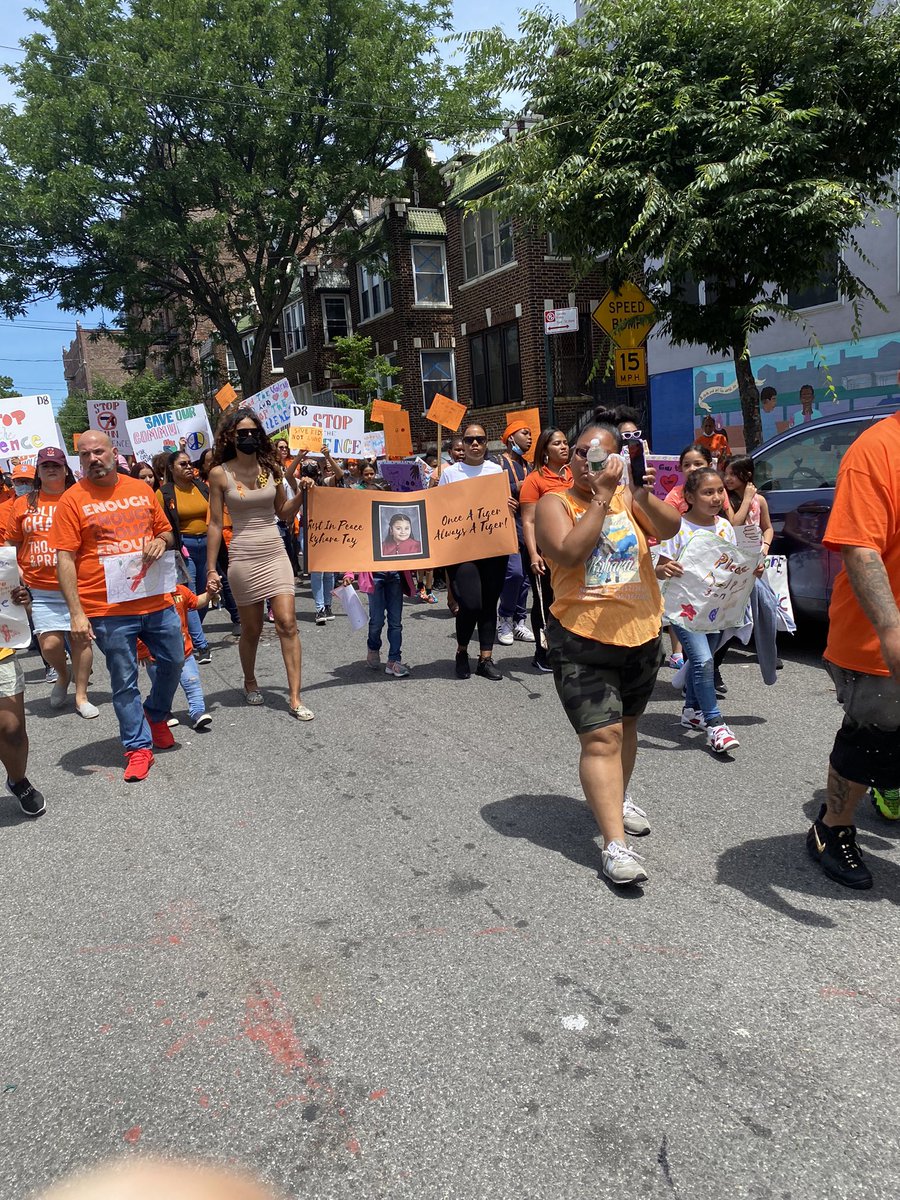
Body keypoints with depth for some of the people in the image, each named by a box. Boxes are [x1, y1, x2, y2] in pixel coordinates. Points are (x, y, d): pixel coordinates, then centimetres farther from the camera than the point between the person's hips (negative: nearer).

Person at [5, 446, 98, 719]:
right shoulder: (23, 505, 7)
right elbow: (12, 546, 13)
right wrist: (19, 578, 3)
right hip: (41, 590, 1)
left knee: (81, 638, 3)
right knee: (49, 644, -4)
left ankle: (81, 696, 17)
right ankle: (62, 676, 28)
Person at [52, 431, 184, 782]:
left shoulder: (141, 489, 8)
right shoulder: (73, 499, -5)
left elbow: (166, 531, 19)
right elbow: (65, 559, -8)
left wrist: (161, 541, -6)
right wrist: (77, 613, -15)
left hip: (156, 601, 4)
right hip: (108, 608, -4)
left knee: (173, 661, 16)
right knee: (124, 681, 6)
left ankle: (156, 714, 43)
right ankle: (138, 746, 22)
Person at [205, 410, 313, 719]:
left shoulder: (271, 468, 6)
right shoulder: (220, 474, -2)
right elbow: (215, 524, 0)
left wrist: (301, 492, -1)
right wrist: (211, 570, -1)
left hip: (275, 552, 2)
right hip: (243, 556, -2)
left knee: (287, 623, -7)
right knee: (251, 629, 8)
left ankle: (295, 698, -3)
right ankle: (250, 682, 36)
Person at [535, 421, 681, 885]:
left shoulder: (628, 495, 5)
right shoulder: (554, 503, -4)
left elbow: (669, 528, -11)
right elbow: (569, 554, -21)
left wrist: (644, 497, -30)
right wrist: (601, 497, -22)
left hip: (641, 634, 5)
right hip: (582, 639, -4)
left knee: (624, 725, 21)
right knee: (602, 738, -11)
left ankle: (618, 799, 43)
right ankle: (615, 844, -11)